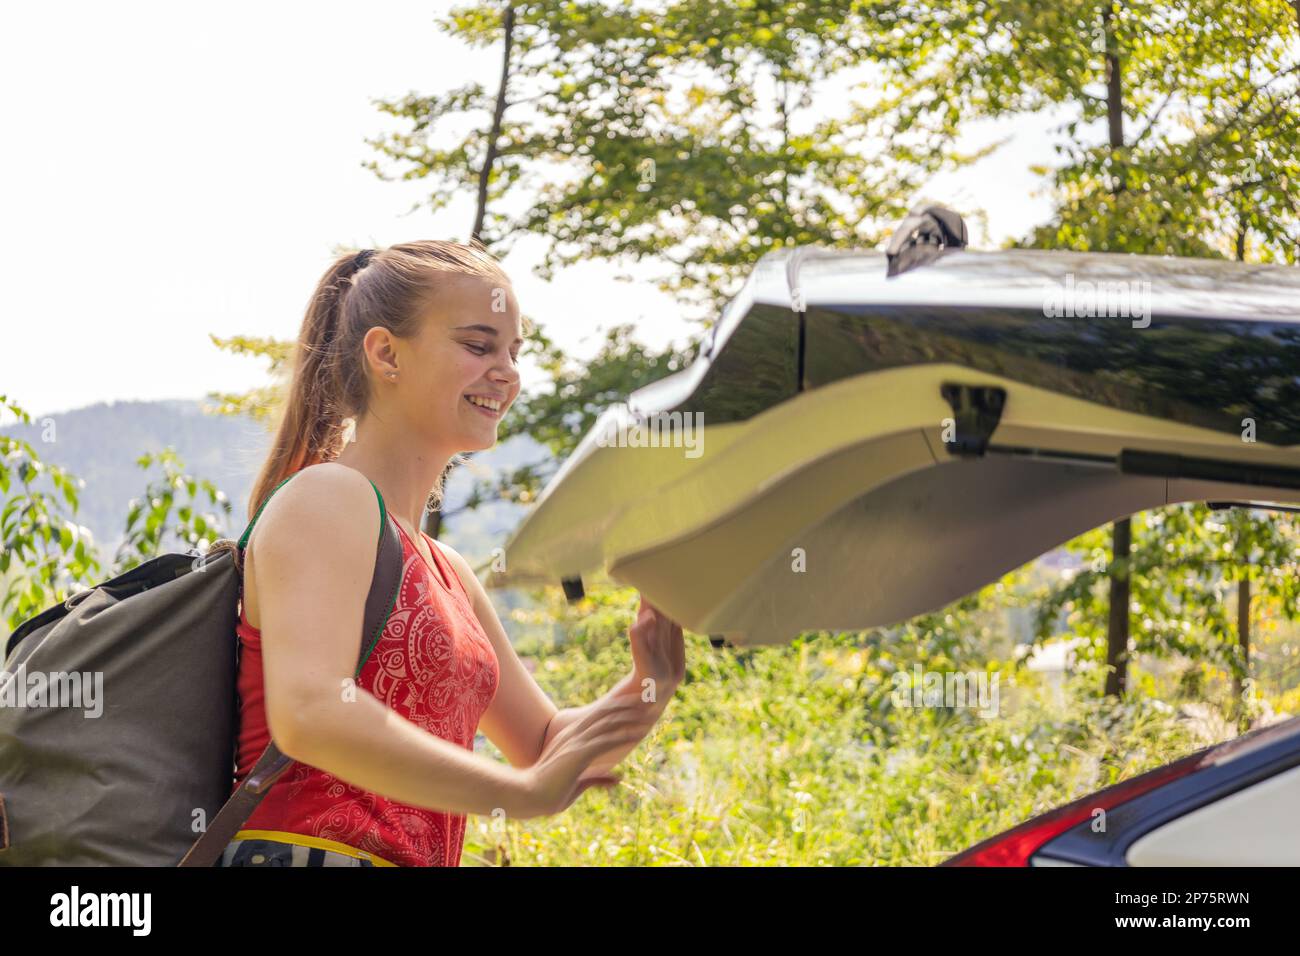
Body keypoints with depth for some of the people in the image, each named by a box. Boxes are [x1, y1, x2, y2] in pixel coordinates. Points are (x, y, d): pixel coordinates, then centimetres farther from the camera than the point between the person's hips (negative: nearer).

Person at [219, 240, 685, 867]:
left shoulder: (445, 572, 18)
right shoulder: (327, 500, -6)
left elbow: (545, 746, 22)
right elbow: (310, 715, -21)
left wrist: (646, 690, 3)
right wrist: (523, 793, -19)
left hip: (413, 860, 8)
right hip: (311, 852, -8)